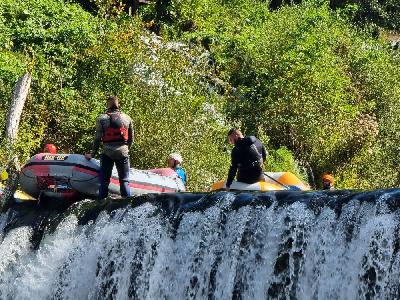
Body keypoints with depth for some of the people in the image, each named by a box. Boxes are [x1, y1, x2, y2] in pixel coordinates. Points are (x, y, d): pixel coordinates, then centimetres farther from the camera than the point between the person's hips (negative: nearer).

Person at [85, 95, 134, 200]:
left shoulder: (102, 118, -1)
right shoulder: (127, 118, 6)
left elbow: (97, 138, -2)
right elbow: (131, 138, 10)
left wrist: (92, 154, 7)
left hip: (107, 153, -1)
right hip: (123, 152, 1)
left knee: (104, 181, 7)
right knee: (124, 181, 8)